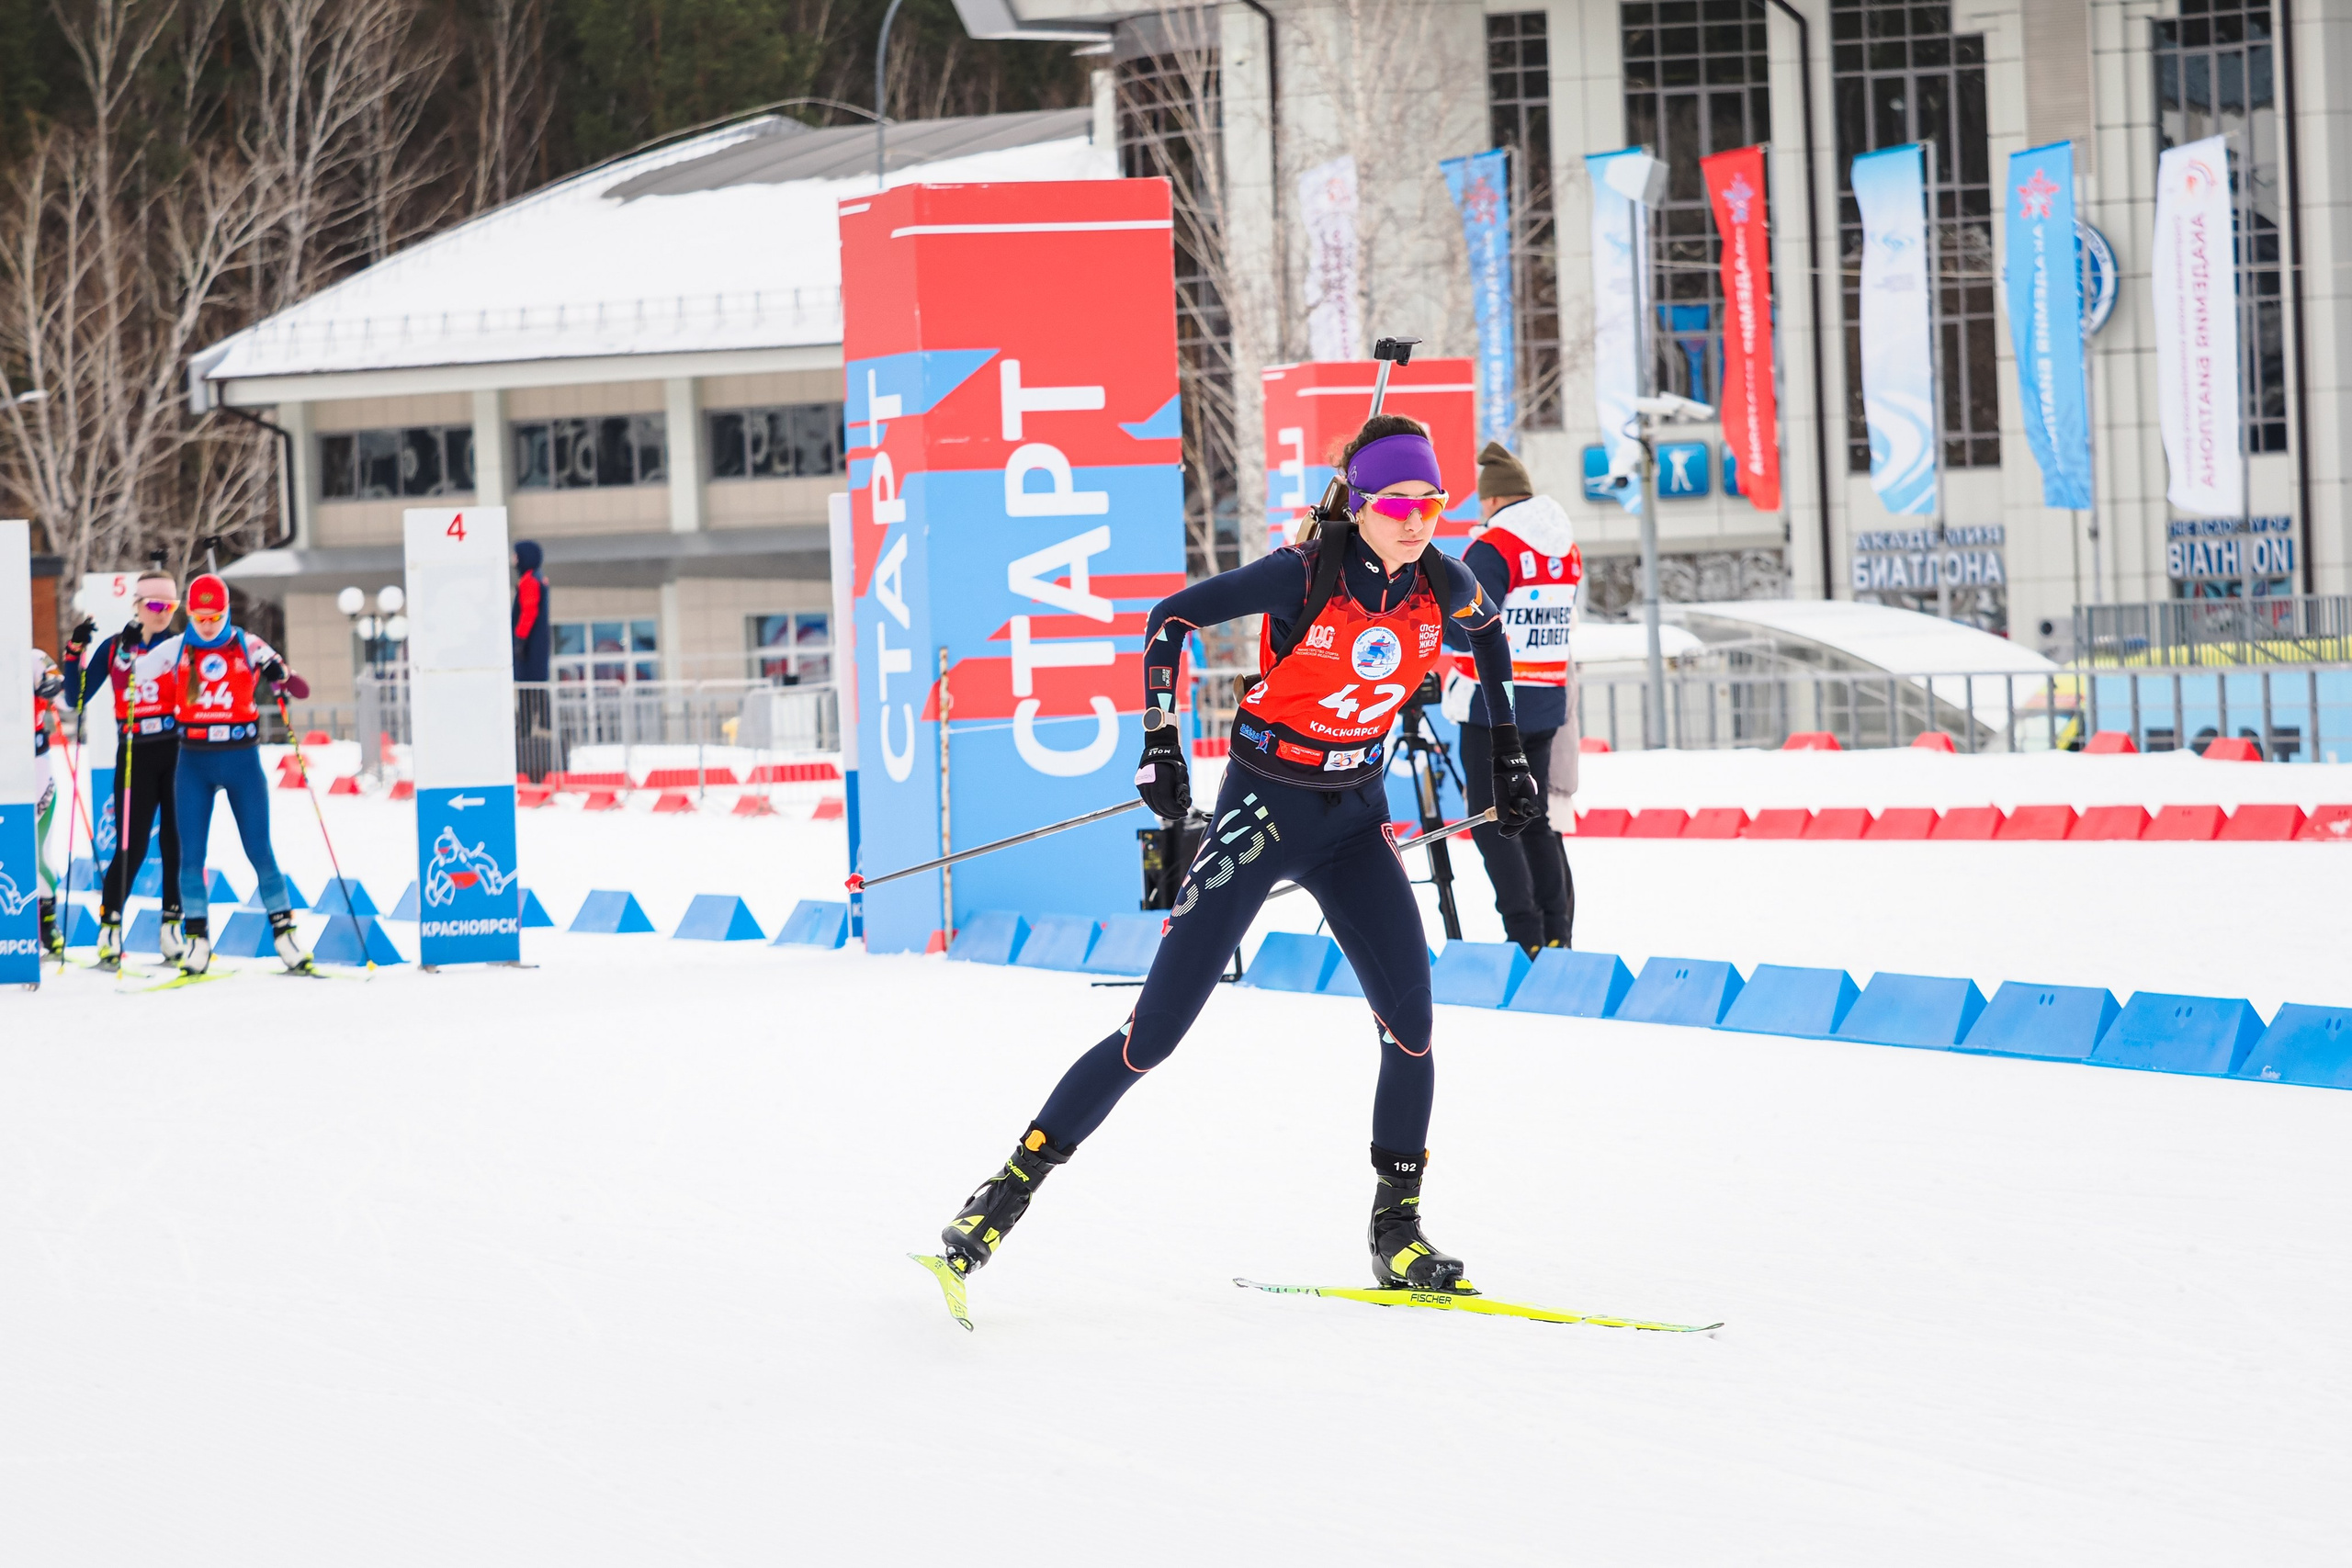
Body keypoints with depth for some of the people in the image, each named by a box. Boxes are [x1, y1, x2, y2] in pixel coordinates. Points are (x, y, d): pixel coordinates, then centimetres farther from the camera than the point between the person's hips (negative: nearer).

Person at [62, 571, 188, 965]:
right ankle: (109, 928, 5)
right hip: (134, 754, -1)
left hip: (176, 752, 1)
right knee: (133, 846, -6)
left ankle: (172, 929, 9)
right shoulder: (113, 648, 5)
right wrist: (76, 651, -9)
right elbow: (77, 699, 3)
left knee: (176, 842, 0)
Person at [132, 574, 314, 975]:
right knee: (192, 852, -2)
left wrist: (280, 674, -21)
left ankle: (284, 933, 4)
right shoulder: (176, 650, 3)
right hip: (194, 762, 1)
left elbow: (303, 691, 0)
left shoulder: (249, 647, 0)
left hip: (242, 760, -1)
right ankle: (197, 939, 5)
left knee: (259, 850, -2)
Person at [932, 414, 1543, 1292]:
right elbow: (1169, 619, -10)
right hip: (1264, 810, -4)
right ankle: (1012, 1188, 4)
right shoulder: (1304, 574, -20)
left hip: (1355, 821, 4)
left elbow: (1489, 636, 19)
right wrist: (1160, 743, -15)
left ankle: (1397, 1232, 0)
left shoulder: (1442, 584, -6)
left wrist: (1507, 755, 19)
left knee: (1410, 1015, -12)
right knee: (1156, 1032, -6)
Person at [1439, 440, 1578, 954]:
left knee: (1491, 821, -2)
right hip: (1545, 704, 7)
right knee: (1535, 819, 15)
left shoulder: (1493, 548, -15)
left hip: (1494, 703, -7)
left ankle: (1525, 936, -8)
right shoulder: (1566, 549, 8)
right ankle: (1557, 935, 13)